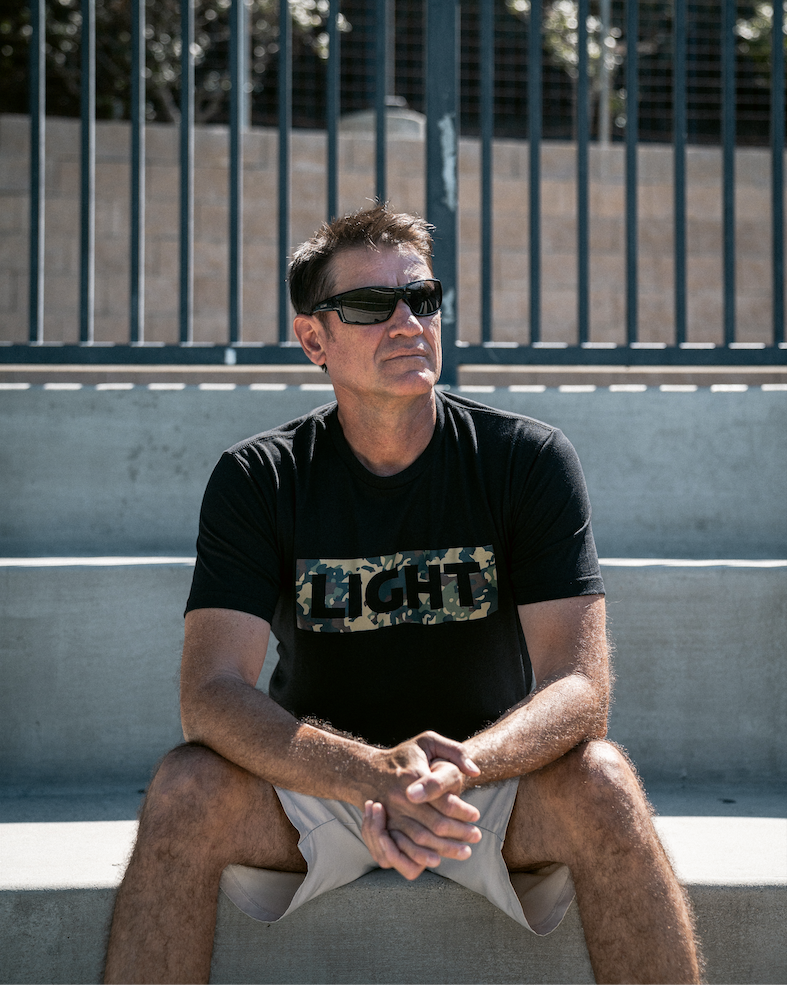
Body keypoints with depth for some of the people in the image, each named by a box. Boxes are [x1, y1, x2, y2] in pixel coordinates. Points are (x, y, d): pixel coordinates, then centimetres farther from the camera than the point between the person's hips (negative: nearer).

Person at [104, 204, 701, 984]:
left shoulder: (529, 459, -9)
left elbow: (579, 686, -17)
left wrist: (463, 766, -40)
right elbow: (211, 694, -20)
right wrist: (371, 774, -39)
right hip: (316, 785, 0)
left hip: (495, 782, 0)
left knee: (600, 781, -31)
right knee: (186, 788, -30)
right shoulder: (257, 480, -8)